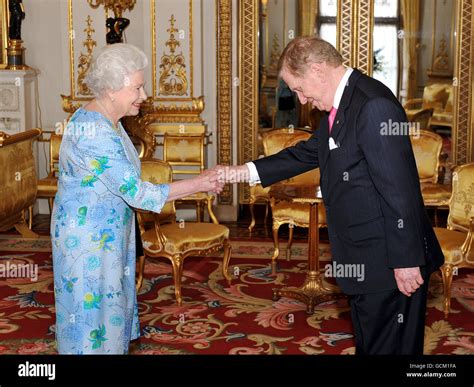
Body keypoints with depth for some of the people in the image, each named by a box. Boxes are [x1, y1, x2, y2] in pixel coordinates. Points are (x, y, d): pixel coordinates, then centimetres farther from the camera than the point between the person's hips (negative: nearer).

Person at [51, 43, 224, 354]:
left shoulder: (106, 119, 4)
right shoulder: (95, 133, -28)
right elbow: (136, 192, -27)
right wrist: (198, 184, -22)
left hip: (106, 232, 9)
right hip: (87, 238, -9)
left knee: (109, 301, 19)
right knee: (92, 307, 4)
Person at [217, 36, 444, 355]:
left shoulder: (374, 105, -22)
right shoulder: (341, 106, 10)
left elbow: (399, 189, -24)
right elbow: (307, 153, 20)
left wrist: (406, 259, -22)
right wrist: (246, 171, 15)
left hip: (389, 263, -10)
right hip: (364, 260, 10)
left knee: (387, 347, 4)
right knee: (368, 343, 22)